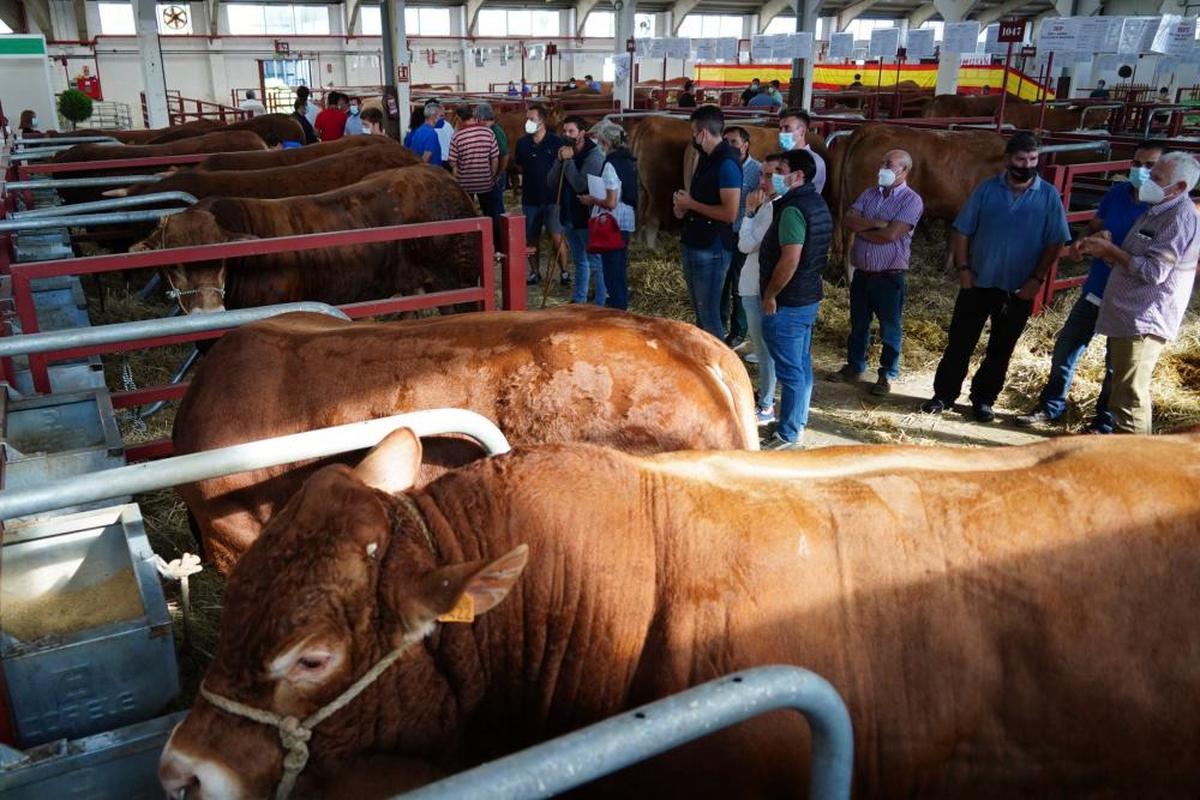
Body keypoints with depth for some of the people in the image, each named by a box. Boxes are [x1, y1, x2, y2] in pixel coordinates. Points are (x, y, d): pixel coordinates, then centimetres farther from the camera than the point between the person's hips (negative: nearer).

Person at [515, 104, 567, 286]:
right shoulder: (522, 143, 3)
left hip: (552, 197, -3)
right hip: (530, 198, 3)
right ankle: (534, 272, 23)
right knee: (531, 238, 10)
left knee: (556, 237, -6)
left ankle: (564, 272, 7)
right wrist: (531, 176, 5)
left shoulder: (556, 142, -7)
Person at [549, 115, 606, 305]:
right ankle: (579, 300, 27)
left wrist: (569, 161, -20)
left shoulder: (594, 155, -14)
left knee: (596, 263, -4)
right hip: (569, 216, 8)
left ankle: (601, 304, 0)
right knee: (580, 261, 18)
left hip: (587, 218, -8)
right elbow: (552, 182, 3)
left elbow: (581, 185, -24)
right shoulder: (565, 152, 9)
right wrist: (560, 161, -11)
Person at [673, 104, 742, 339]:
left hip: (712, 251, -10)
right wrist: (685, 207, 5)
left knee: (709, 315, -4)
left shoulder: (726, 163, -17)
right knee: (700, 312, 17)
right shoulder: (706, 158, 12)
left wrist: (691, 204, -15)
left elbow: (729, 213, -24)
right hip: (694, 246, 10)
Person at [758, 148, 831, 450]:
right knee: (802, 366, 17)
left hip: (787, 304, -10)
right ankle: (798, 423, 28)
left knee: (790, 371, -2)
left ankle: (788, 435, 6)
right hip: (809, 298, 10)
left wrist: (770, 295, -16)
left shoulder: (793, 209, -20)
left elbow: (790, 260, -27)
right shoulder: (818, 204, 11)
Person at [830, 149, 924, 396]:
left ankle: (887, 374, 19)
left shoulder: (911, 200, -10)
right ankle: (854, 366, 31)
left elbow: (890, 235, -21)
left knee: (890, 329, 6)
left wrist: (861, 230, -8)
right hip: (862, 272, 6)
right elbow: (848, 221, -5)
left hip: (890, 276, -5)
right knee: (858, 324, 17)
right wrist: (876, 223, -17)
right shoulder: (869, 194, 8)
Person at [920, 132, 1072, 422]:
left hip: (1019, 289, 0)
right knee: (959, 343, 4)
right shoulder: (987, 189, -2)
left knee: (1000, 350, 10)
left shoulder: (1048, 196, -3)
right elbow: (962, 231, 1)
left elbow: (1055, 242, -2)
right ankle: (943, 395, 15)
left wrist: (1037, 278, -10)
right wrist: (963, 268, -8)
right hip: (978, 283, 0)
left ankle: (983, 399, 23)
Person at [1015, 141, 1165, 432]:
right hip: (1094, 290, 5)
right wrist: (1082, 242, -8)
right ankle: (1050, 407, 26)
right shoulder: (1117, 193, 1)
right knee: (1065, 348, 10)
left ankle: (1104, 424, 22)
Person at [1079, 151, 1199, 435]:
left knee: (1129, 398, -8)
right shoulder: (1156, 212, 17)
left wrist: (1112, 250, -12)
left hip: (1143, 322, -10)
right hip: (1128, 316, 10)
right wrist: (1103, 250, 6)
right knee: (1124, 392, 18)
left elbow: (1153, 272, -21)